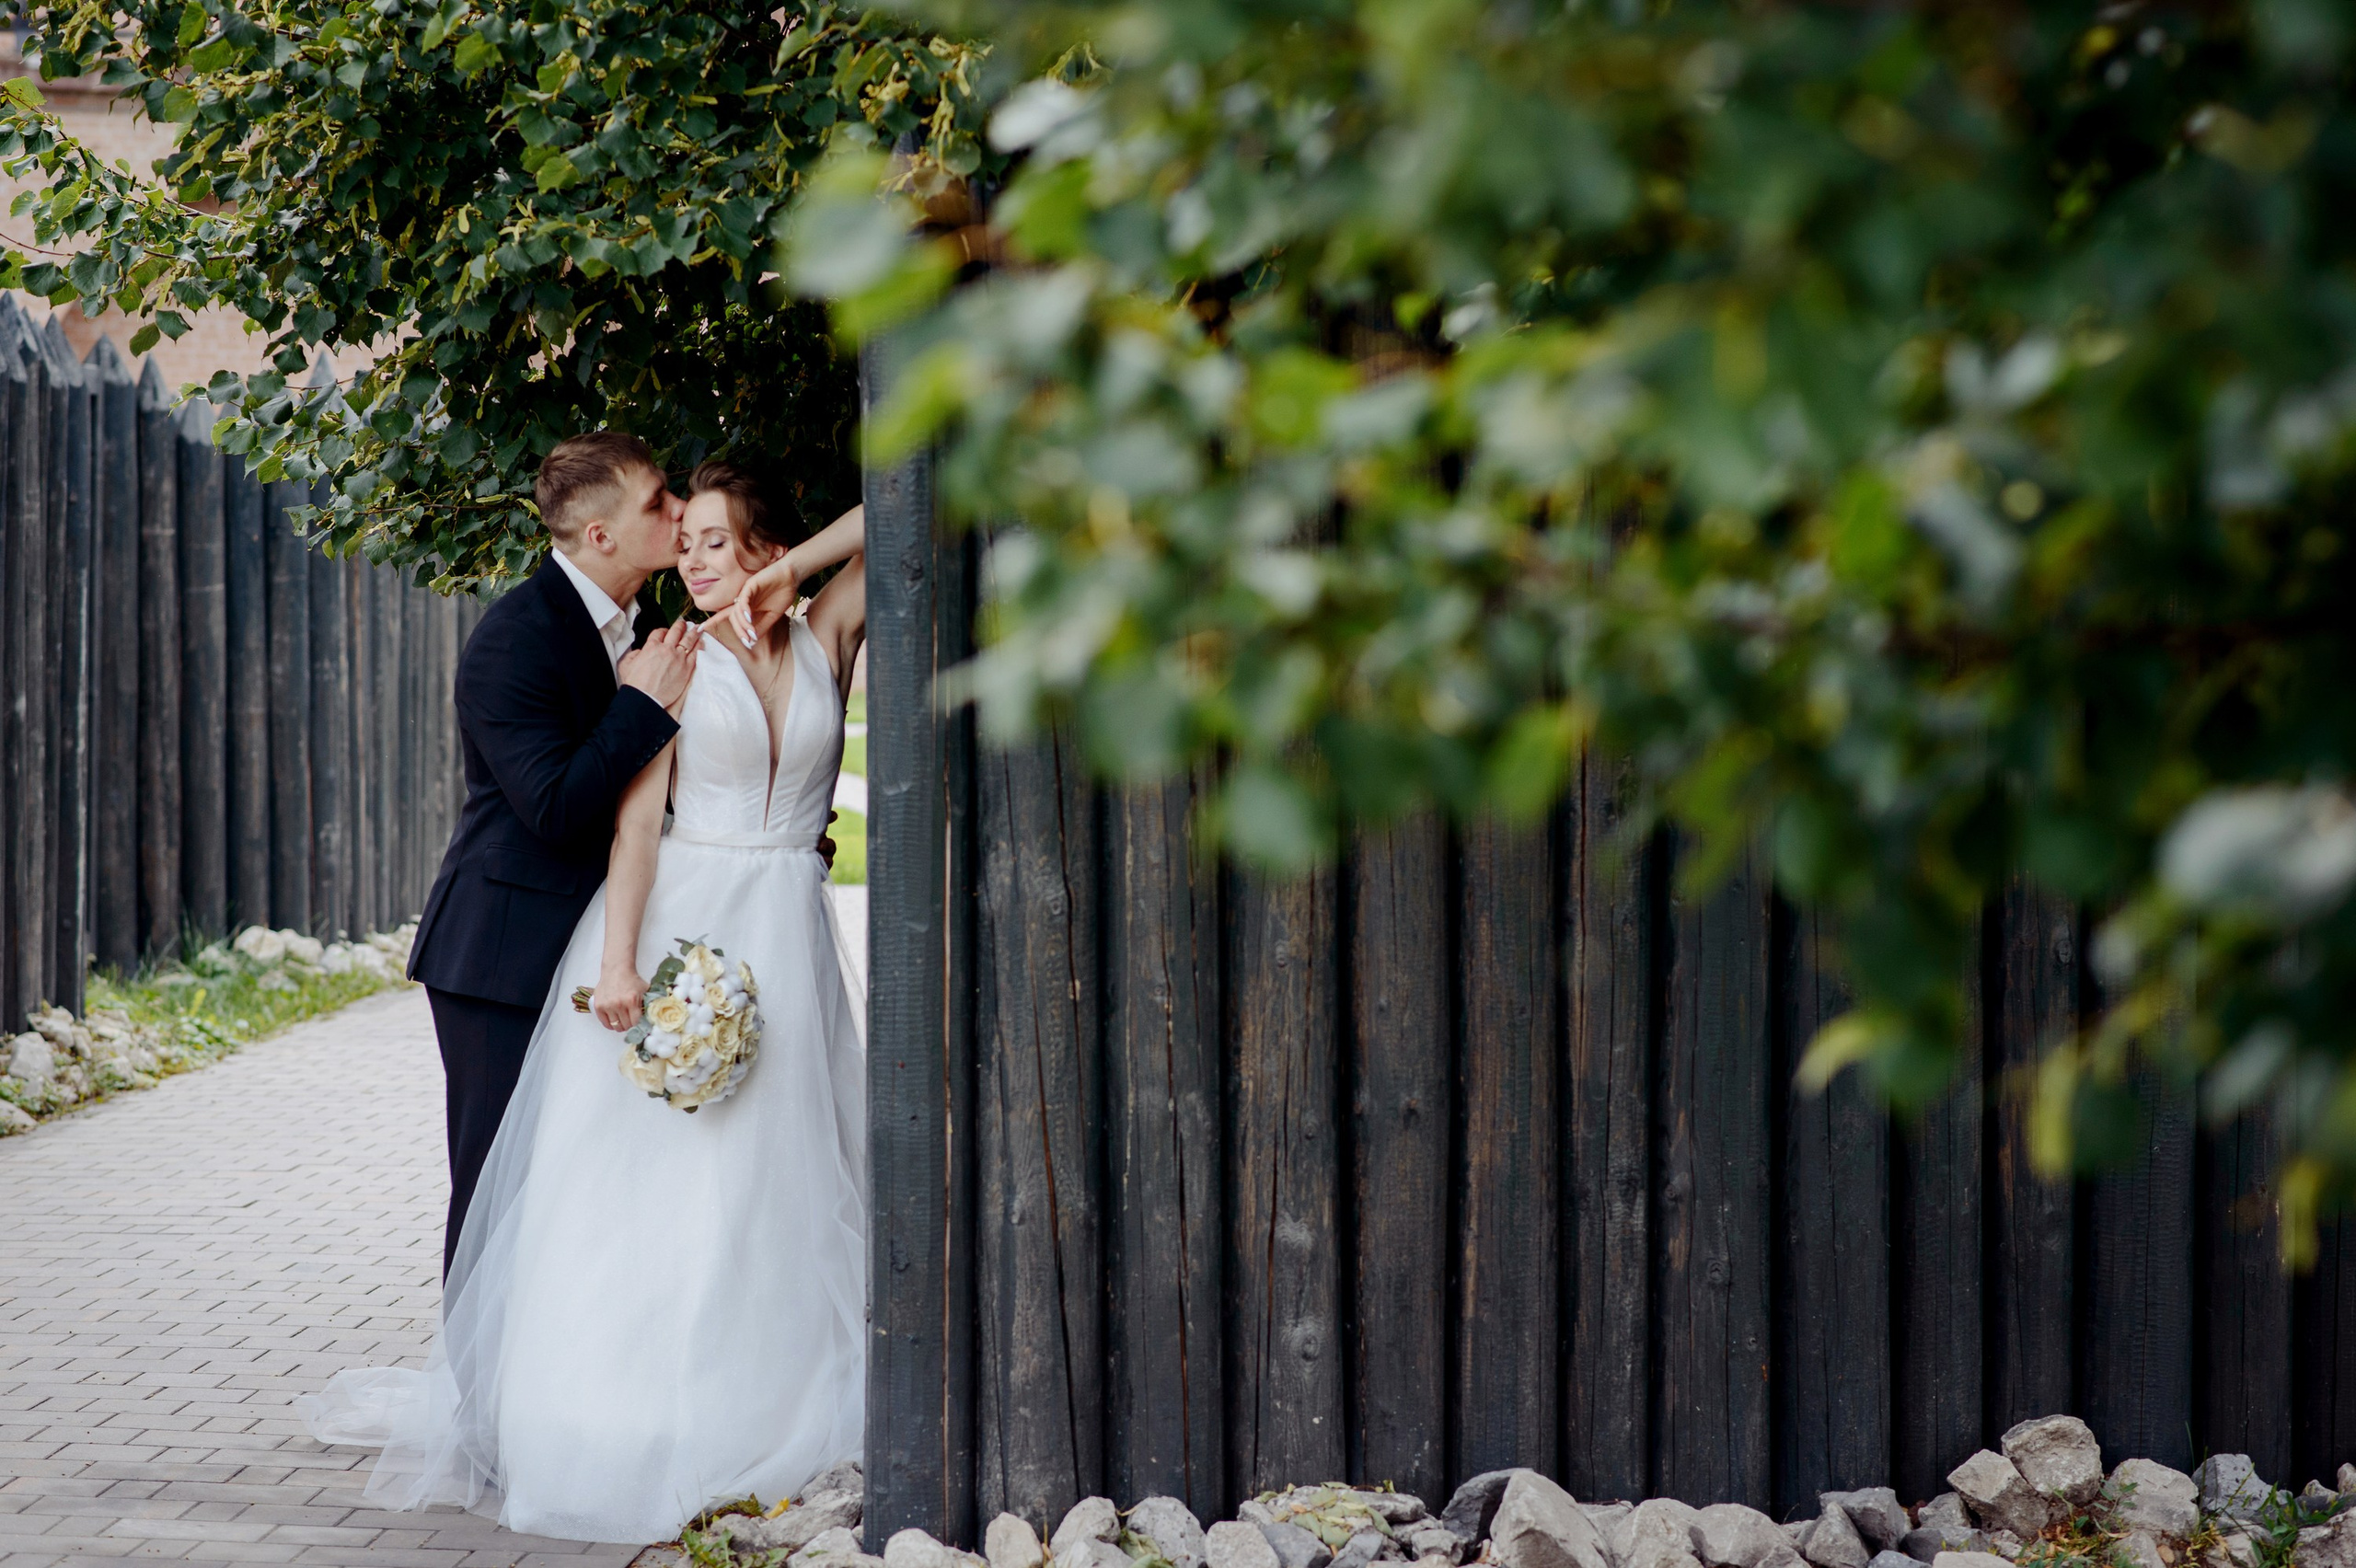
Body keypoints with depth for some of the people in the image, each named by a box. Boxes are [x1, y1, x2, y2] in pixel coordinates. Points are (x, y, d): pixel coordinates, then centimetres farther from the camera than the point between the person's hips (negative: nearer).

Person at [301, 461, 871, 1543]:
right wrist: (618, 958, -16)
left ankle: (773, 1417, 9)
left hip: (786, 945, 3)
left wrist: (793, 571, -2)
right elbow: (636, 817, -7)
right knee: (652, 1176, -3)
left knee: (780, 1184, 3)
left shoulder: (825, 643, 8)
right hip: (681, 929, -3)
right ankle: (641, 1427, -2)